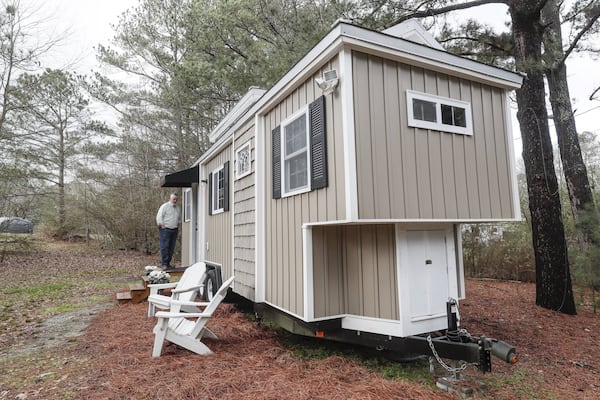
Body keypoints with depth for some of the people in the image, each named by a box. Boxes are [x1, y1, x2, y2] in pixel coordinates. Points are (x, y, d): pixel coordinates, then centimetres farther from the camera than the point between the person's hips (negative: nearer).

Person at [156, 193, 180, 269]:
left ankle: (168, 263, 13)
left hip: (174, 230, 6)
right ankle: (164, 264, -7)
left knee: (171, 248, 6)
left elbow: (179, 218, 30)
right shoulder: (164, 206, -3)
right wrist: (162, 226, -12)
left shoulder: (177, 208, 17)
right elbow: (159, 217, -9)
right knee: (164, 247, -8)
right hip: (165, 229, -6)